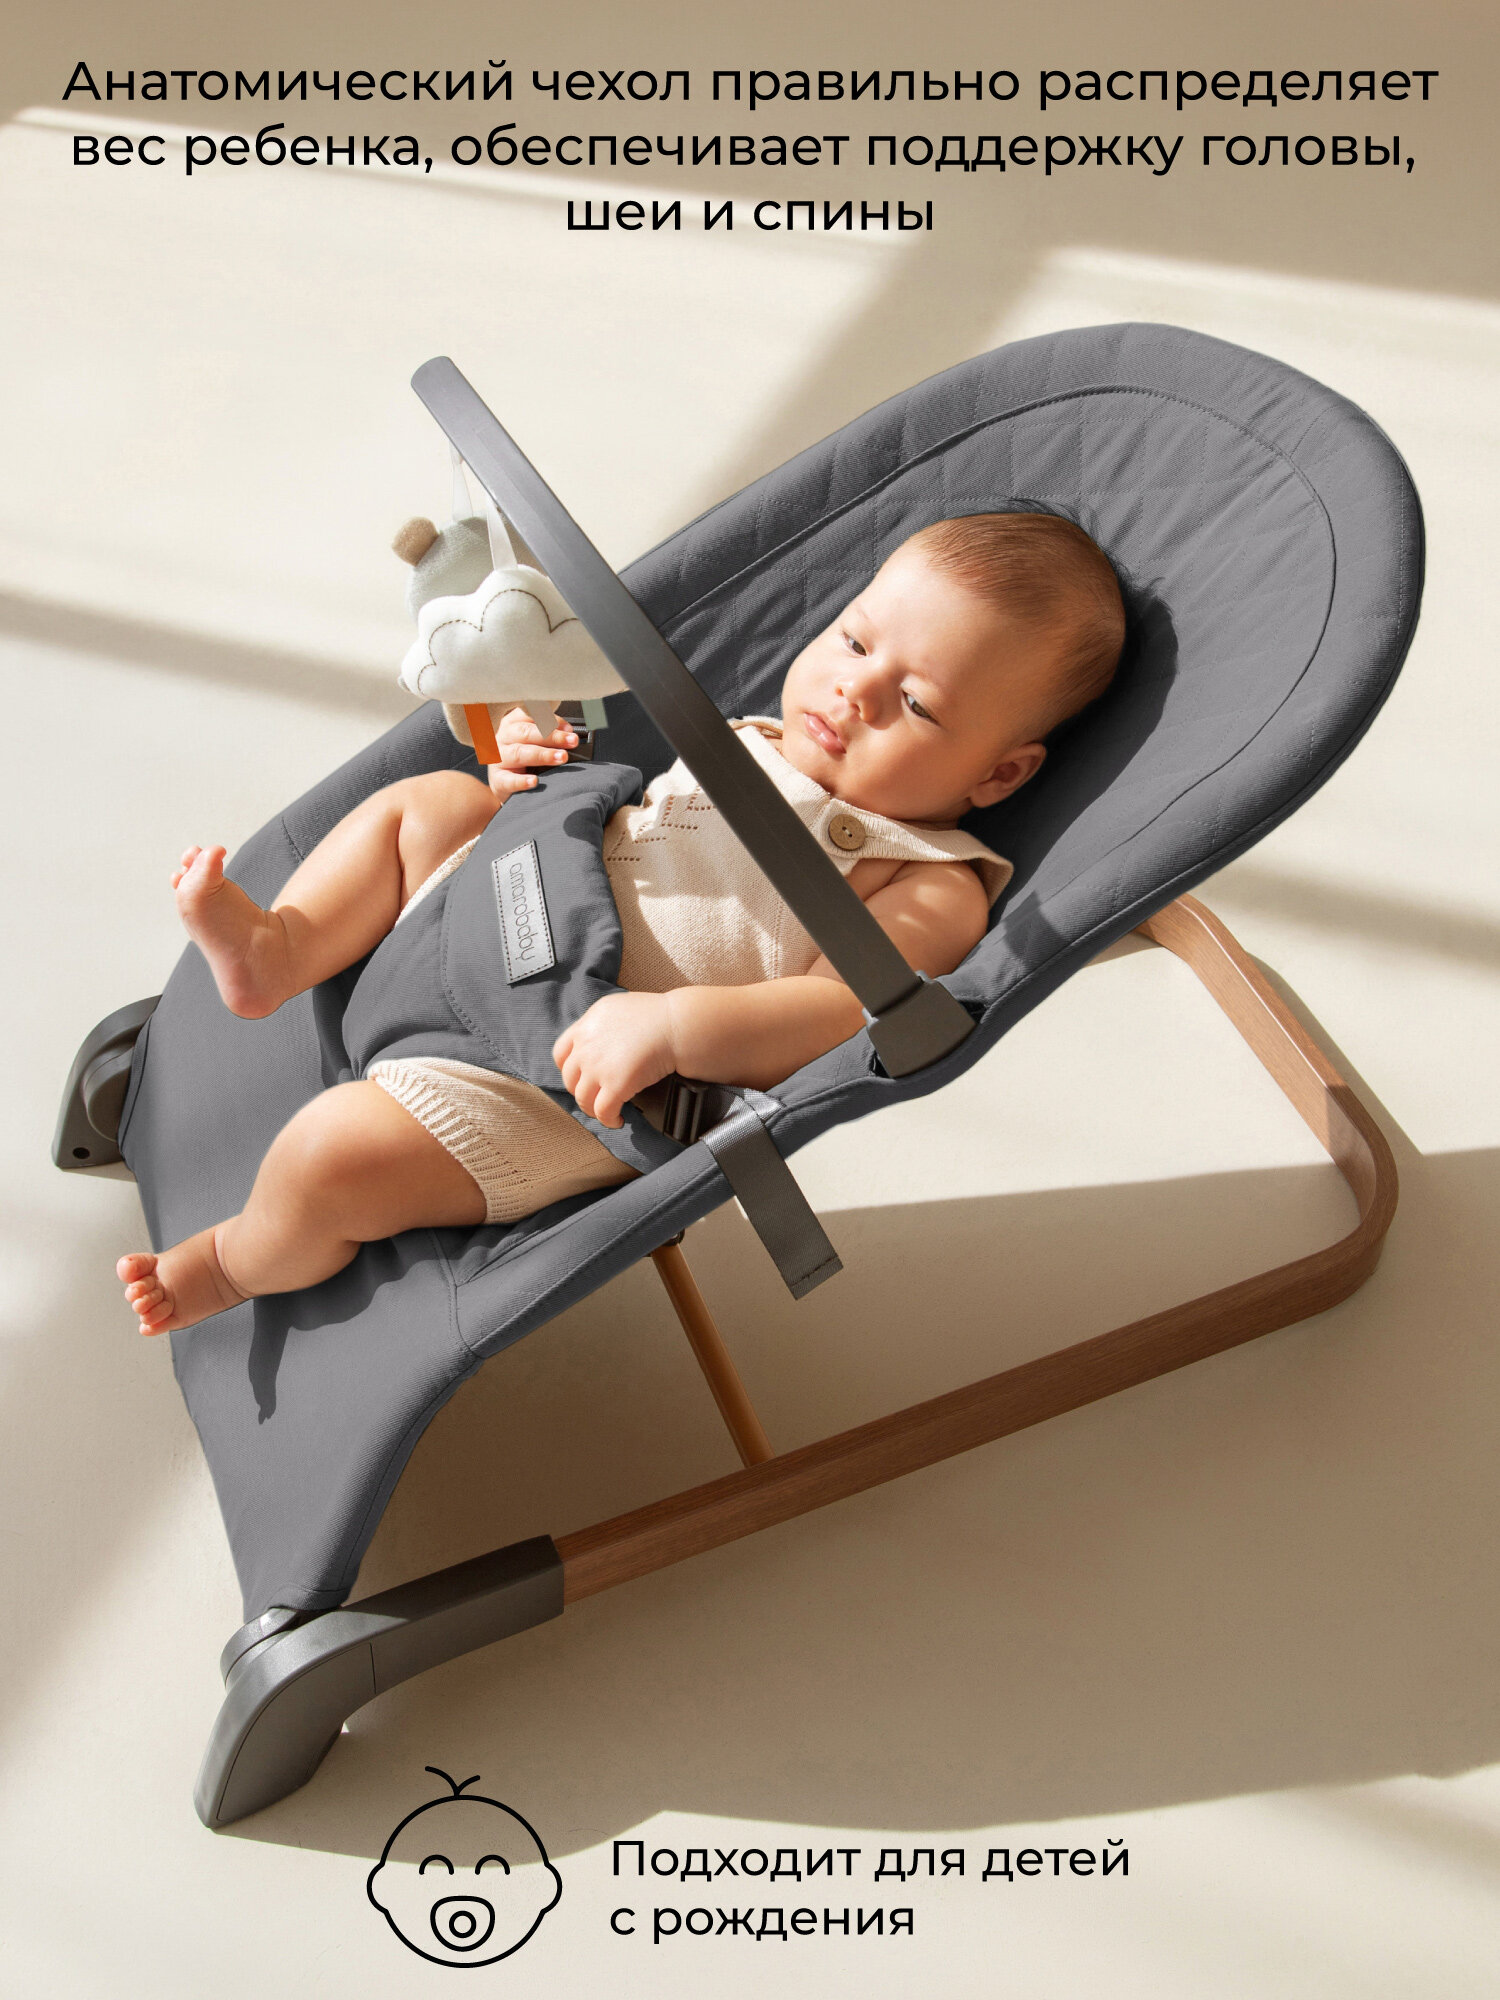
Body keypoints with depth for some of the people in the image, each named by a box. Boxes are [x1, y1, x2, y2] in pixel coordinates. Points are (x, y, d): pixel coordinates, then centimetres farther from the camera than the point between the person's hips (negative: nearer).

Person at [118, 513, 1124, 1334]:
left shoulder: (931, 887, -13)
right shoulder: (753, 739, 11)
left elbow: (839, 1012, -27)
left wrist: (670, 1024, -41)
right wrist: (542, 776, 1)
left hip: (558, 1085, -8)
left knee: (334, 1151, -19)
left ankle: (238, 1263, 14)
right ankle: (281, 950, 9)